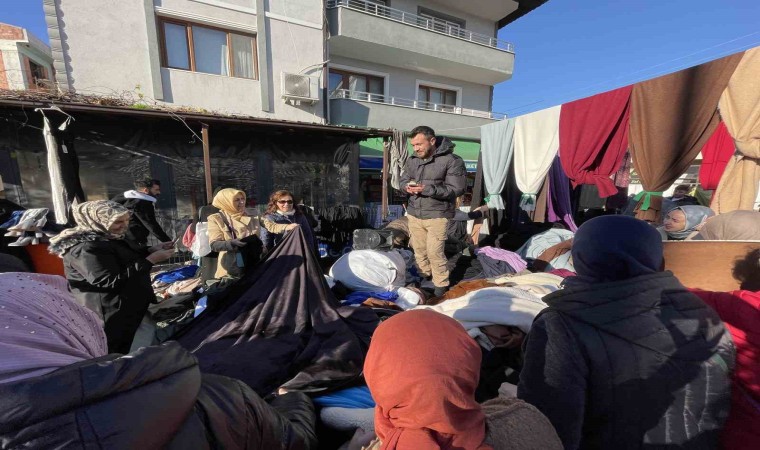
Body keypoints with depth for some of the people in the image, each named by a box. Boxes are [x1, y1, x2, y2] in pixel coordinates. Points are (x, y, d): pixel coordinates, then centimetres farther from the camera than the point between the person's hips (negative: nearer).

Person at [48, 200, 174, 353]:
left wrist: (151, 250, 1)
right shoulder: (85, 249, -25)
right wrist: (151, 260, -30)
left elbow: (126, 259, 21)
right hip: (112, 316, -9)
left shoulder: (108, 238, 5)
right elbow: (112, 281, -32)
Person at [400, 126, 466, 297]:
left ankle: (441, 286, 14)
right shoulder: (412, 160, 8)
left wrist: (427, 189, -24)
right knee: (419, 250, 14)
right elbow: (403, 180, 17)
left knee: (434, 252, -6)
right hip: (414, 213, 6)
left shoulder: (452, 160, -11)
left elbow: (457, 189, -16)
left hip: (437, 215, -6)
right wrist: (407, 187, -10)